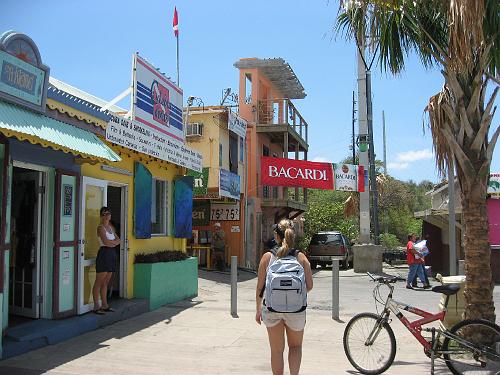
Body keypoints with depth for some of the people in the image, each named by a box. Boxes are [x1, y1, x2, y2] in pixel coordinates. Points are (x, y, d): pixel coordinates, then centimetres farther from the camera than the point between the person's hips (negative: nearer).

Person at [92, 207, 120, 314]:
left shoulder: (111, 226, 18)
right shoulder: (100, 227, -6)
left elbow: (118, 240, 13)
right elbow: (105, 241, -18)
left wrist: (111, 242, -6)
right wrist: (114, 241, -1)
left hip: (112, 254, 8)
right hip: (104, 253, -8)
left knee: (106, 282, 11)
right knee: (99, 282, -4)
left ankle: (104, 305, 16)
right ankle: (96, 306, 0)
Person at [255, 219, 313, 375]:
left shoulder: (268, 257, -4)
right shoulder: (301, 257, -3)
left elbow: (260, 287, -3)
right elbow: (309, 286, -3)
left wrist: (258, 309, 9)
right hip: (296, 309, 1)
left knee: (277, 350, 17)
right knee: (295, 346, 22)